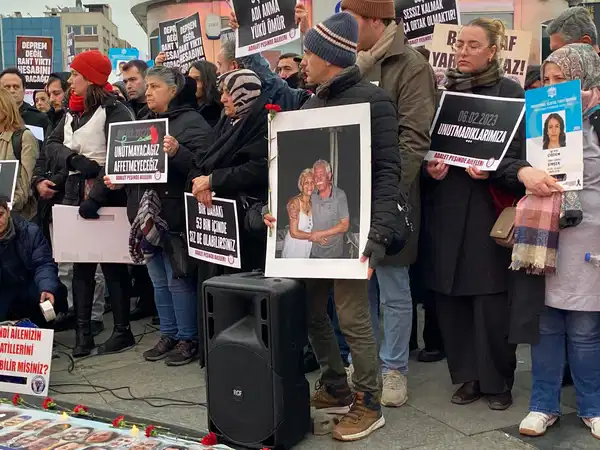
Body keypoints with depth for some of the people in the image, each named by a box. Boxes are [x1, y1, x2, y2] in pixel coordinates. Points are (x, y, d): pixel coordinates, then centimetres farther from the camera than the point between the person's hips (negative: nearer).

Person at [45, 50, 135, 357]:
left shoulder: (114, 110, -8)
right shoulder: (72, 111, 16)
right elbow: (51, 145, 11)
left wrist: (96, 196, -24)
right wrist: (73, 159, -11)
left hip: (106, 196, -7)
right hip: (74, 192, 7)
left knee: (112, 262, -1)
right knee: (80, 263, 6)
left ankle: (123, 331, 8)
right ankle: (83, 333, 11)